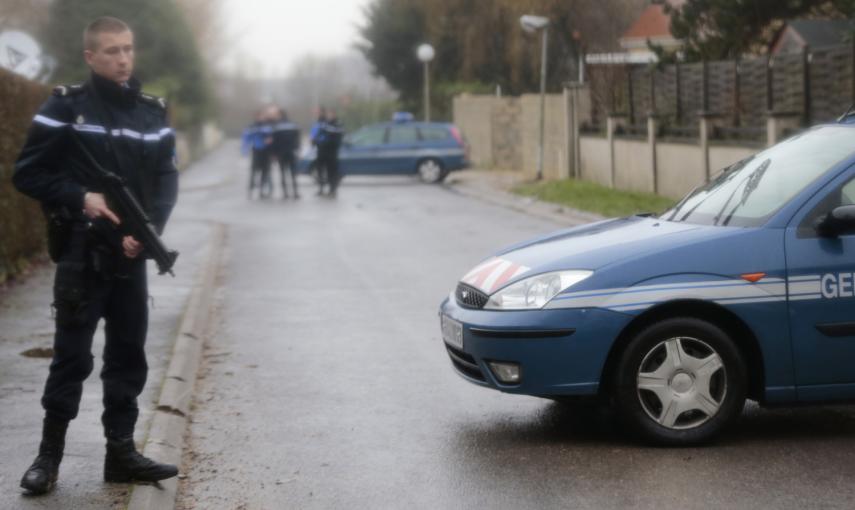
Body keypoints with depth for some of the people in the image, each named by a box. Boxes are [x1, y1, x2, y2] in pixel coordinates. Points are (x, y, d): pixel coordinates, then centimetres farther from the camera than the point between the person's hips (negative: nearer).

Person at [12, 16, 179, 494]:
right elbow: (28, 173, -4)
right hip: (81, 255, -4)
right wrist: (80, 198, -17)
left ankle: (121, 452, 18)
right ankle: (50, 453, 11)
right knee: (72, 356, -1)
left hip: (132, 257, 4)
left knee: (129, 356, 8)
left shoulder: (153, 113, 7)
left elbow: (166, 181, 5)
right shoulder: (66, 107, -4)